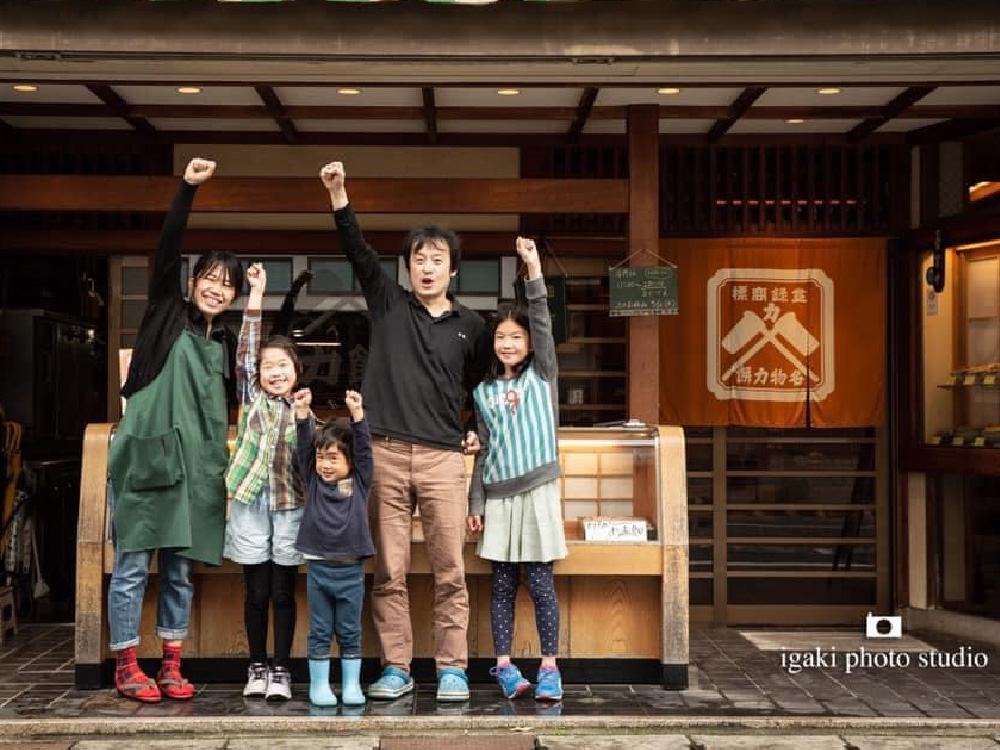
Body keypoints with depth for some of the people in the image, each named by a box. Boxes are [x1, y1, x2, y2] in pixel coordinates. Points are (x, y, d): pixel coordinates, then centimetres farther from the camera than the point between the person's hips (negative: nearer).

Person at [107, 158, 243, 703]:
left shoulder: (225, 344, 15)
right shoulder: (167, 315, 2)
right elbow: (167, 249, -11)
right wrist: (188, 188, -18)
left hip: (195, 464, 5)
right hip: (145, 456, -5)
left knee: (180, 569, 9)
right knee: (132, 566, -1)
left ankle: (171, 666, 17)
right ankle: (126, 668, 8)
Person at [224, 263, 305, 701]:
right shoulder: (252, 399, 6)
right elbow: (245, 351, -3)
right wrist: (256, 294, -6)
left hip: (290, 507, 0)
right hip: (251, 504, 0)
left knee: (283, 593, 4)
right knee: (256, 592, 5)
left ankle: (281, 670, 11)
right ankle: (257, 668, 17)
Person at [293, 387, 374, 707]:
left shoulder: (360, 482, 2)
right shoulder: (313, 481, 5)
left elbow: (364, 447, -7)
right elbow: (304, 446, -2)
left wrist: (357, 414, -18)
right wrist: (302, 413, -13)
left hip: (351, 569, -1)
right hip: (318, 567, 1)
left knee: (350, 632, 7)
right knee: (319, 632, 7)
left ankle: (351, 685, 15)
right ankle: (319, 685, 15)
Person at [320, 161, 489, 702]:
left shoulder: (472, 326, 11)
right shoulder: (388, 303, 9)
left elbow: (485, 385, 25)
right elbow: (357, 251, -3)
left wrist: (478, 431, 16)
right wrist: (338, 195, -13)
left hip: (443, 458, 0)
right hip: (385, 453, 0)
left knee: (449, 572, -1)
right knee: (388, 572, 3)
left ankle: (452, 669, 8)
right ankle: (395, 668, 12)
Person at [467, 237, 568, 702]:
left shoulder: (542, 375, 5)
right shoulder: (483, 392, 9)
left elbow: (543, 322, -7)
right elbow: (482, 451, 10)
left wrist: (534, 269, -14)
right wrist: (475, 502, 5)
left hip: (537, 490, -2)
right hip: (498, 496, 2)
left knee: (540, 582, -1)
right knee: (502, 584, 5)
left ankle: (549, 667, 3)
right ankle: (504, 665, 11)